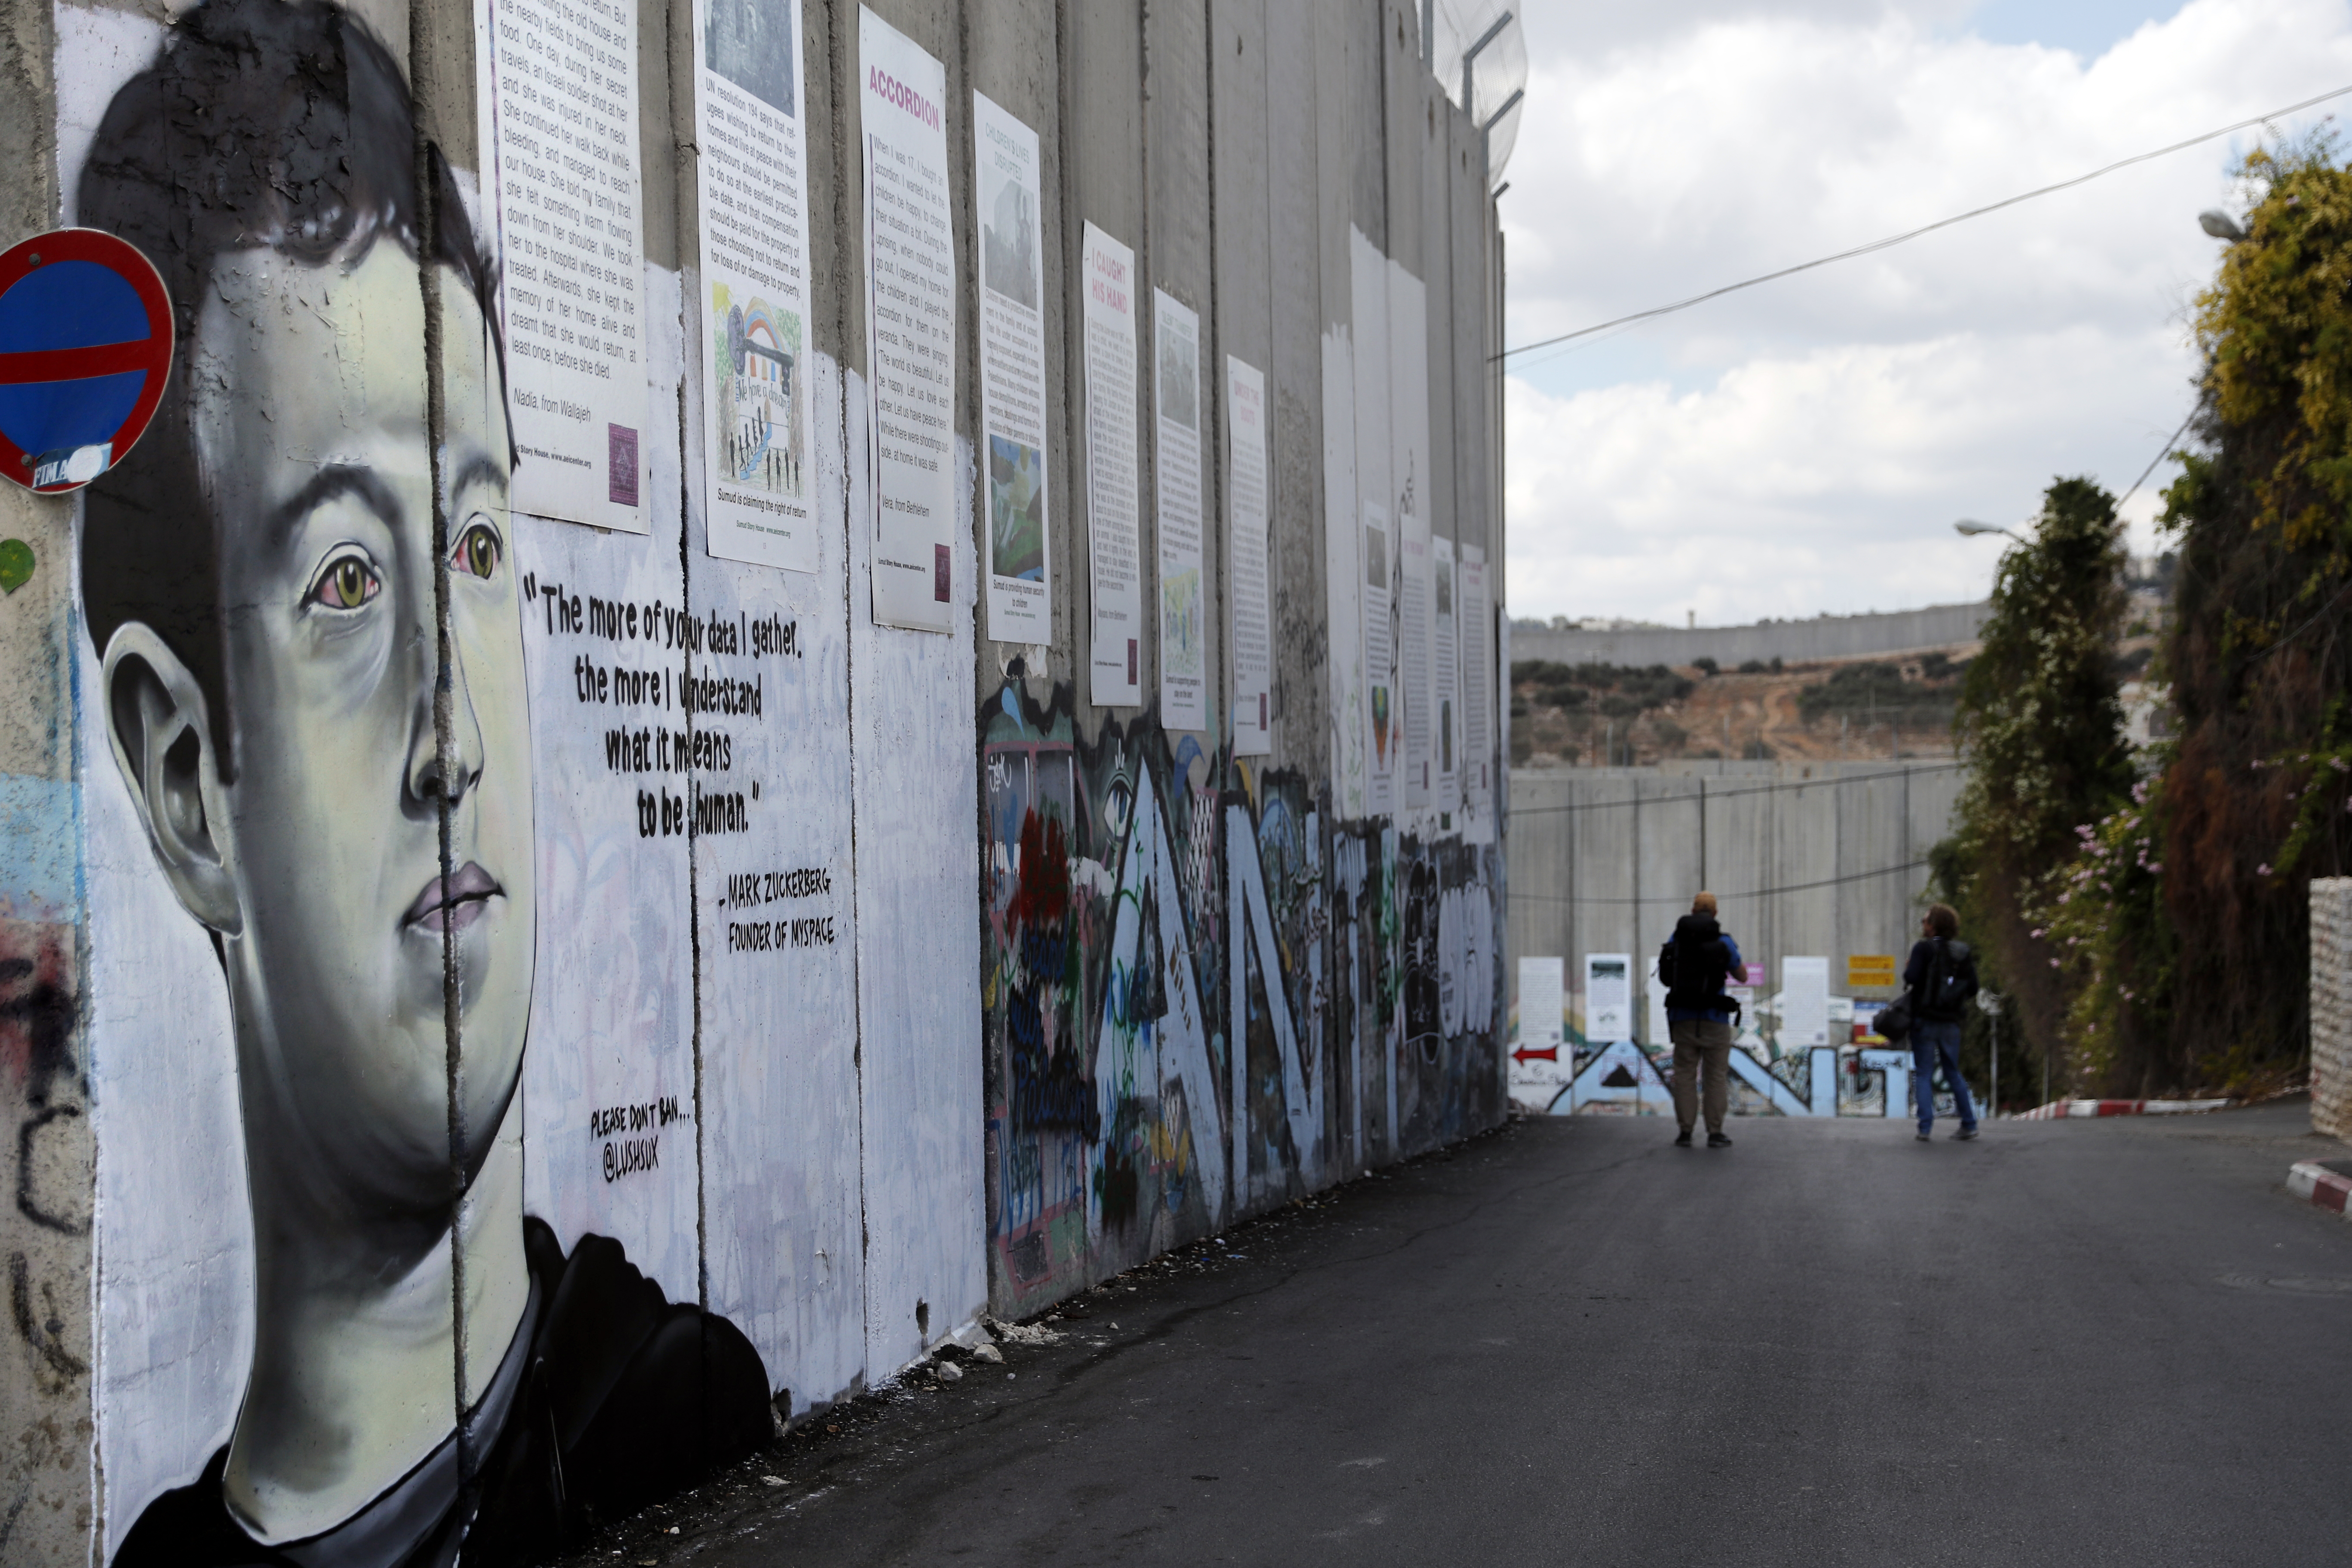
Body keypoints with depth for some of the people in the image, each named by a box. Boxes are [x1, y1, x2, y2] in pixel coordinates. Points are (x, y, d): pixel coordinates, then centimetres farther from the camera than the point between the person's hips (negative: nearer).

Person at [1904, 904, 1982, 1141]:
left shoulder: (1924, 948, -10)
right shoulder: (1963, 952, 5)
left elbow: (1912, 977, -22)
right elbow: (1973, 988, 5)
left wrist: (1906, 972, 0)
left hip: (1925, 1020, -5)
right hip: (1951, 1022, 5)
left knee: (1923, 1075, 0)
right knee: (1953, 1073, 16)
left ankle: (1926, 1127, -7)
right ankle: (1969, 1124, 16)